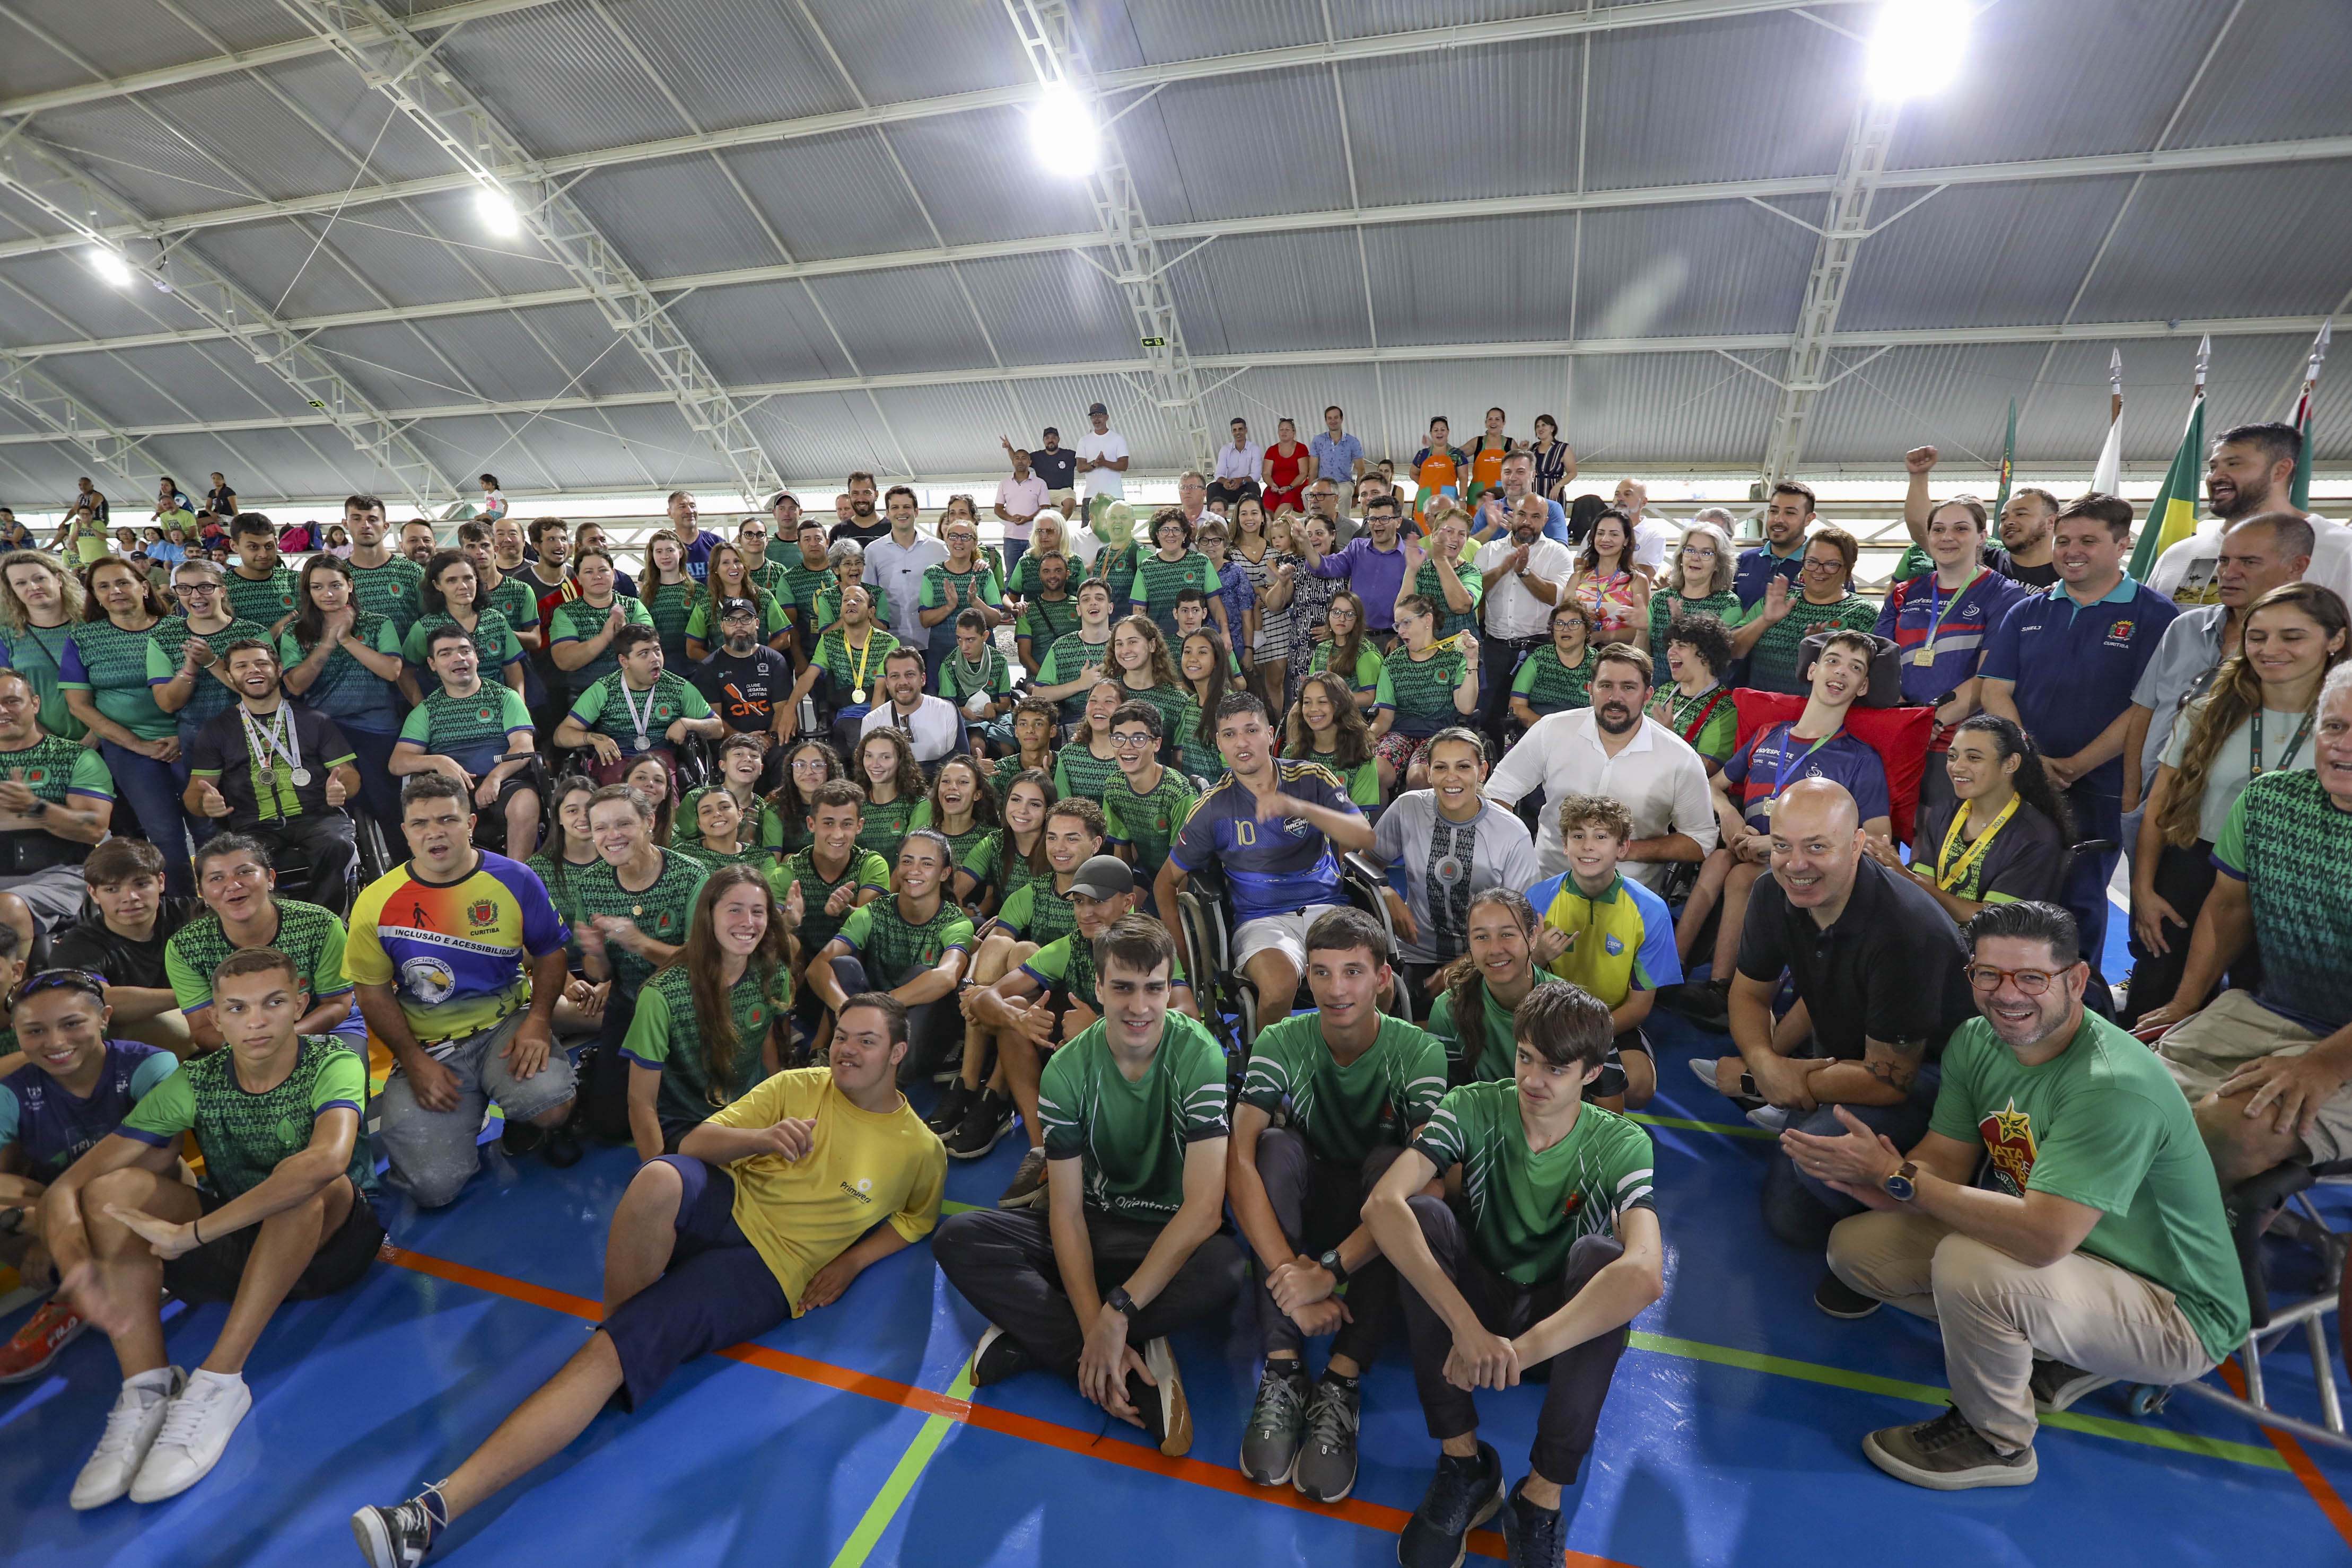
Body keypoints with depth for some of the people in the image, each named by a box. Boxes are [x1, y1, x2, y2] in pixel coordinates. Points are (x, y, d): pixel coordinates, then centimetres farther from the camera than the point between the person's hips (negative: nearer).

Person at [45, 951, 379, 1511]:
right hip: (238, 1245, 5)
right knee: (113, 1187, -15)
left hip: (332, 1238, -5)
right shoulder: (194, 1084, -6)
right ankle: (146, 1390, -21)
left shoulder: (333, 1065, -18)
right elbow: (65, 1190, -11)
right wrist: (77, 1264, -32)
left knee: (308, 1182, -36)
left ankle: (218, 1382, -29)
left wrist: (192, 1233, -39)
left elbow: (327, 1159, -39)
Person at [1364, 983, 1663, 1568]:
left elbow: (1646, 1274, -36)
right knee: (1422, 1215, -27)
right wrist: (1467, 1327, -42)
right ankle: (1464, 1459, -17)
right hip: (1476, 1296, 1)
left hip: (1566, 1317, -1)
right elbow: (1383, 1203, -32)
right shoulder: (1474, 1109, -17)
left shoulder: (1620, 1144, -17)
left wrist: (1523, 1350, -44)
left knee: (1603, 1254, -31)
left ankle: (1544, 1494, -20)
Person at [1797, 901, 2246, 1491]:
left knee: (1968, 1266, -34)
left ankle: (1997, 1442, -4)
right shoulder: (1976, 1042, -7)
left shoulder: (2115, 1086, -31)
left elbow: (2044, 1236, -37)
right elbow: (1943, 1162, -5)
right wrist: (1876, 1180, -28)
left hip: (2174, 1311, -7)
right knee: (1855, 1243, -2)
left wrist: (1898, 1178, -31)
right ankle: (2056, 1357, 11)